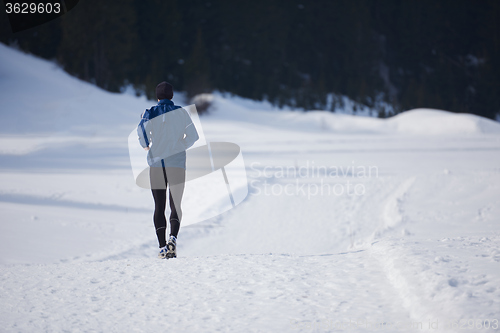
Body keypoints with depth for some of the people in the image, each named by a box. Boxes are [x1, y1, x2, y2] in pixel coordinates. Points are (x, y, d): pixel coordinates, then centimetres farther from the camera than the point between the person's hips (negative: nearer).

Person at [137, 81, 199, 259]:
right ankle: (173, 237, -20)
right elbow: (193, 136, 0)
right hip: (177, 163, 0)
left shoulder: (150, 113, 1)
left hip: (156, 163, 0)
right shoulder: (181, 112, 3)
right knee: (175, 204, 6)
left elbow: (141, 132, -14)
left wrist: (147, 146, 6)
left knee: (159, 207, 6)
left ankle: (162, 247, -1)